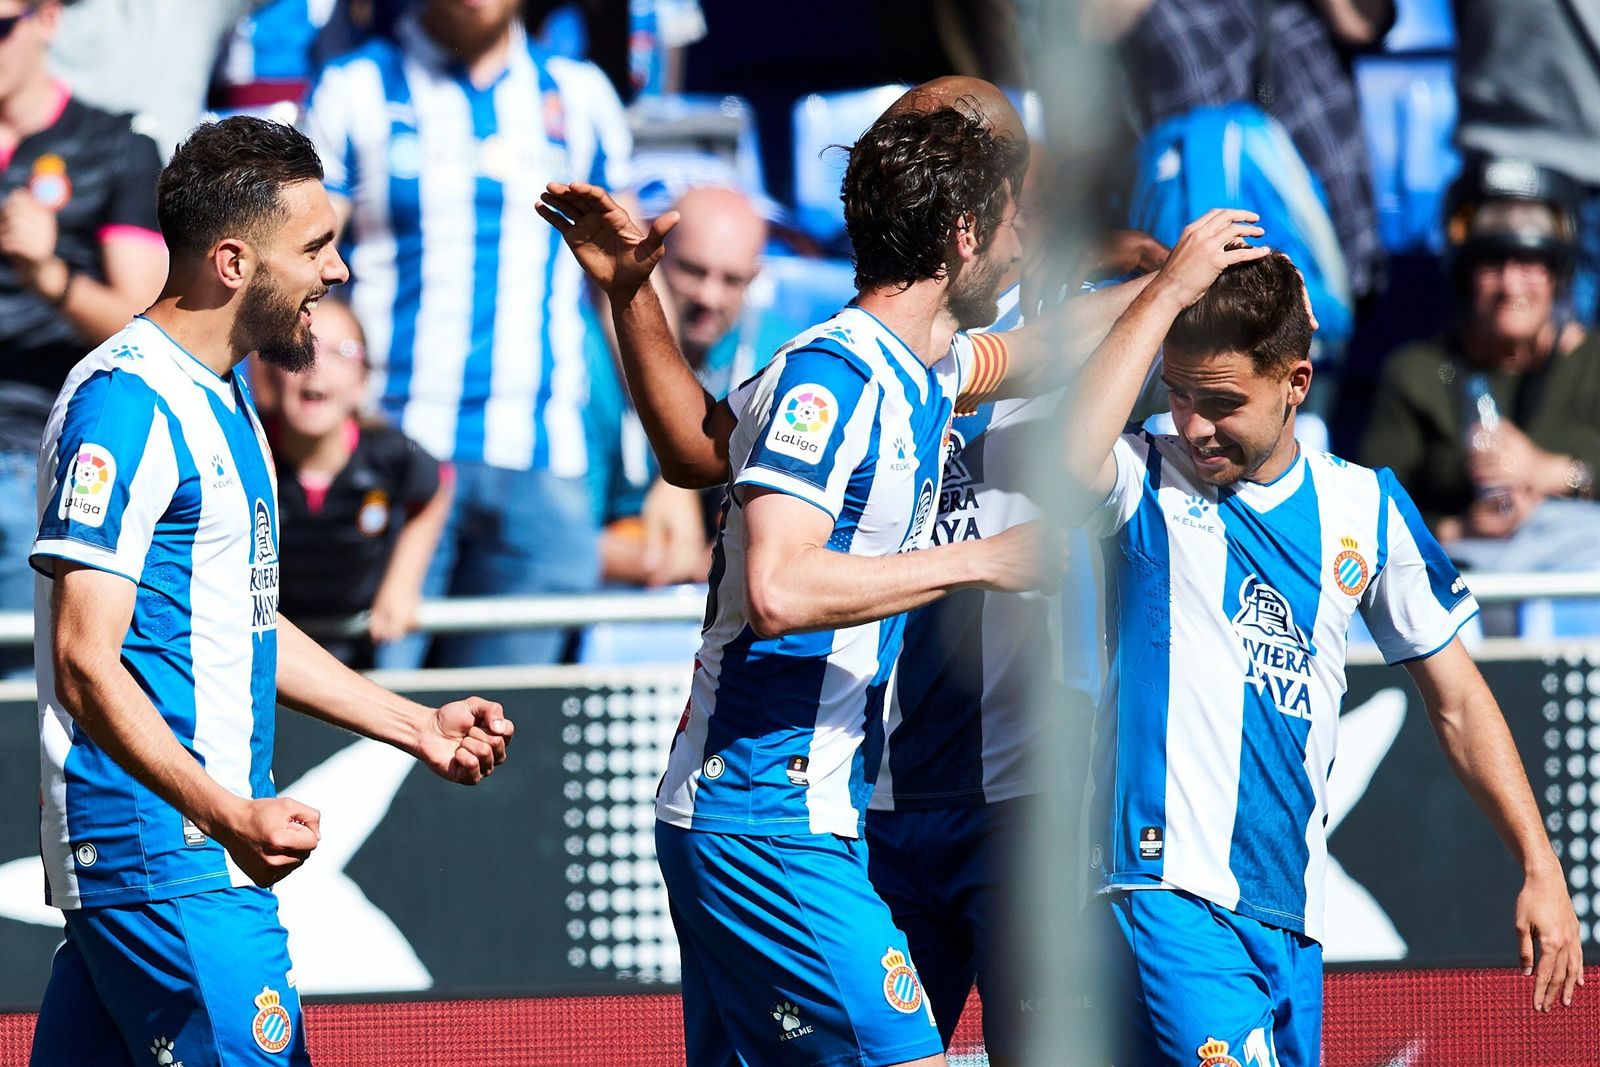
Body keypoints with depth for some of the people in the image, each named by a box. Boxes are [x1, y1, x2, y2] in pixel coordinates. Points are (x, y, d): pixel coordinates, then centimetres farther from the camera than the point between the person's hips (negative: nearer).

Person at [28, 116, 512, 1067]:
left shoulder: (222, 399, 18)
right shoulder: (125, 404, -15)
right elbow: (86, 662, -21)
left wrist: (417, 727, 25)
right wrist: (229, 816, -31)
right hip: (167, 867, -10)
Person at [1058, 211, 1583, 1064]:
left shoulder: (1366, 507, 10)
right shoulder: (1149, 489, -1)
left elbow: (1456, 700, 16)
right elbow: (1071, 457, -27)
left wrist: (1540, 870, 11)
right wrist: (1169, 291, -19)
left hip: (1292, 916, 5)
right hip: (1169, 897, -5)